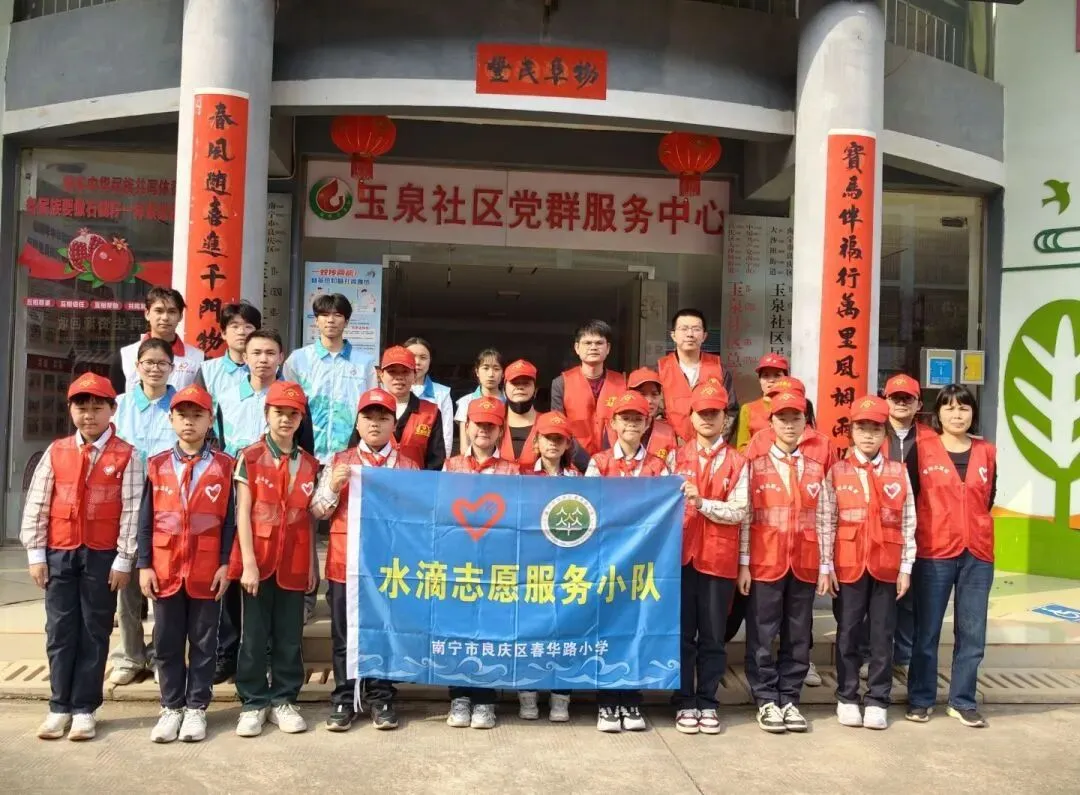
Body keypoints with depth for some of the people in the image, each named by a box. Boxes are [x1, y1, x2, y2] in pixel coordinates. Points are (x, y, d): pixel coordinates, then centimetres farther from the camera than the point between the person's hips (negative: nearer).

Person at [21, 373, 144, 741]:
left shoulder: (126, 456, -4)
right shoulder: (55, 452, 5)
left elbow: (132, 511, -6)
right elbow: (36, 505, 5)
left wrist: (123, 559, -9)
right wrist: (36, 554, 1)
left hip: (102, 556, -2)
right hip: (59, 554, 3)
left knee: (94, 633, 6)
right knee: (60, 631, 8)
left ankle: (85, 709, 15)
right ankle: (59, 707, 18)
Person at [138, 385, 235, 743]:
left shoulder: (224, 466, 0)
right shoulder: (157, 465, 5)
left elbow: (230, 520, -1)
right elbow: (145, 520, 5)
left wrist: (225, 564, -7)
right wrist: (144, 565, -2)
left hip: (206, 570, -2)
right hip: (165, 569, 2)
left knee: (203, 642, 7)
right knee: (167, 642, 9)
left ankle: (196, 707, 18)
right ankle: (171, 707, 21)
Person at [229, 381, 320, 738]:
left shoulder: (310, 464, 8)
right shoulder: (250, 457, -1)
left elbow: (310, 517, 10)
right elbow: (243, 513, -6)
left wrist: (312, 565, 7)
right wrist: (248, 562, -12)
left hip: (294, 563, 3)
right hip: (258, 560, -2)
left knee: (290, 637, 9)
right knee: (254, 636, 6)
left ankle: (283, 700, 21)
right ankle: (253, 703, 17)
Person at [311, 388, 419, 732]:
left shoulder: (408, 466, 4)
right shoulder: (340, 462, 6)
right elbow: (318, 511, 4)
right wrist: (334, 487, -13)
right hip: (345, 561, 1)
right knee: (344, 635, 8)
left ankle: (381, 699, 21)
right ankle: (343, 700, 19)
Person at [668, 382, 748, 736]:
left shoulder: (737, 463, 5)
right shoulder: (676, 457, 8)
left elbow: (739, 512, -6)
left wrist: (701, 502, -17)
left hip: (719, 560, 0)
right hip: (681, 556, 1)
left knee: (713, 636, 7)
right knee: (683, 634, 6)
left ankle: (707, 703, 19)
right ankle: (685, 703, 16)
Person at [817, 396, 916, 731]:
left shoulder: (899, 472, 3)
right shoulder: (837, 472, -1)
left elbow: (908, 523, 4)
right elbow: (825, 523, -3)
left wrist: (906, 567, 0)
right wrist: (825, 566, -6)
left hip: (887, 567, 1)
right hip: (848, 565, -1)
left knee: (882, 635, 7)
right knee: (848, 633, 9)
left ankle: (877, 700, 18)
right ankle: (847, 698, 20)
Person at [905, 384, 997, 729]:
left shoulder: (987, 452, 7)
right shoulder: (922, 448, -2)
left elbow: (987, 499, 18)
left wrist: (972, 527, 12)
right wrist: (917, 536, 2)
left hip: (978, 554, 3)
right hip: (933, 553, -3)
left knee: (972, 633, 7)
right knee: (926, 631, 4)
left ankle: (963, 702, 20)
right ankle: (920, 700, 17)